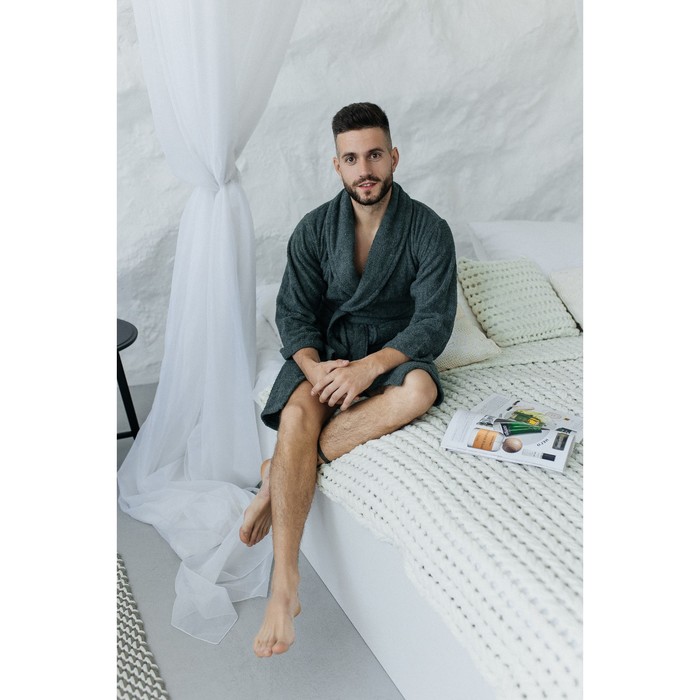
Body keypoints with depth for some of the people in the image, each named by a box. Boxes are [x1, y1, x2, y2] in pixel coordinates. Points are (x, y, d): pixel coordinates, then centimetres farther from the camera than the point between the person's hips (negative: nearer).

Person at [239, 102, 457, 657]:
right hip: (325, 348, 1)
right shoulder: (314, 229, 1)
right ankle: (284, 585, -34)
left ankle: (278, 475, -27)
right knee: (298, 413, -32)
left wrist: (369, 367, -28)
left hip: (394, 351, 0)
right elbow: (295, 313, -2)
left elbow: (434, 321, -13)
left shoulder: (429, 231, -6)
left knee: (420, 389, -36)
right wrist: (313, 366, -23)